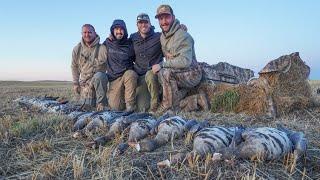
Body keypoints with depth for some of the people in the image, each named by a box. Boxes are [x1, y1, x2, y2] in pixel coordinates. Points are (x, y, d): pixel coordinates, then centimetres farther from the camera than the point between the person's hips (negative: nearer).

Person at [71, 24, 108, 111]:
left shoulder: (102, 48, -13)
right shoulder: (77, 49, 1)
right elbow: (74, 67, 10)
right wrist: (75, 83, 9)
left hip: (100, 79, -3)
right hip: (85, 81, 3)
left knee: (98, 76, -39)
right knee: (87, 107, 0)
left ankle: (101, 102, -22)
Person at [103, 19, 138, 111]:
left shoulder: (129, 44, 0)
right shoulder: (107, 43, 4)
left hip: (128, 74, -1)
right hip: (114, 78, 1)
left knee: (130, 74, -39)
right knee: (116, 107, -11)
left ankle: (130, 105, -25)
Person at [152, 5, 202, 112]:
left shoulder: (183, 36, -19)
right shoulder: (162, 37, 8)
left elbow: (185, 61, -31)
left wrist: (162, 65, -28)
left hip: (191, 74, -9)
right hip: (176, 74, 9)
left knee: (165, 72, -33)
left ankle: (168, 107, -19)